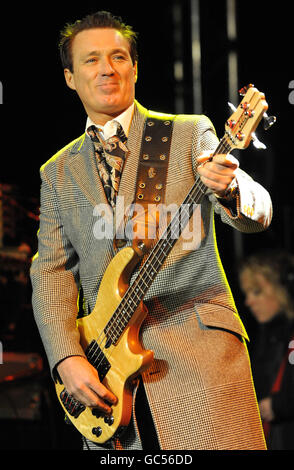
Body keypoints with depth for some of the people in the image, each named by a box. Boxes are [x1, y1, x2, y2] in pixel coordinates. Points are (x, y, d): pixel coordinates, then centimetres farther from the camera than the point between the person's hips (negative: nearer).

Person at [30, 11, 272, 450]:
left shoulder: (190, 135, 6)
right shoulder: (58, 172, 16)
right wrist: (67, 359, -3)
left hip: (198, 347, -3)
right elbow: (52, 272, 12)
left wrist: (228, 188, -30)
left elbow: (259, 213, -5)